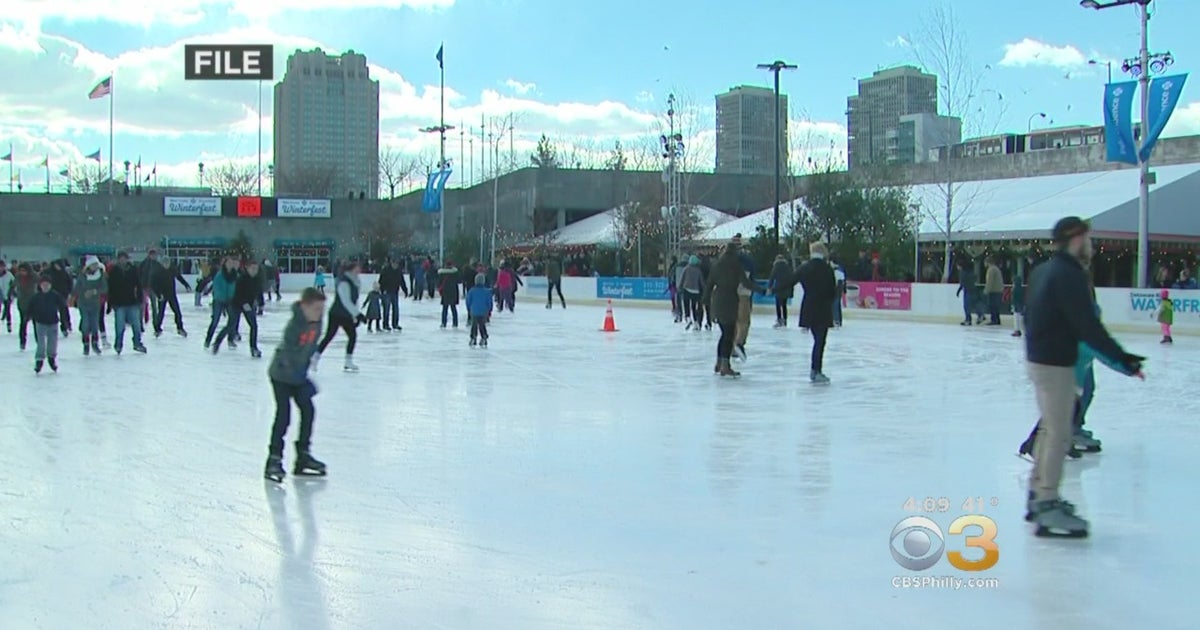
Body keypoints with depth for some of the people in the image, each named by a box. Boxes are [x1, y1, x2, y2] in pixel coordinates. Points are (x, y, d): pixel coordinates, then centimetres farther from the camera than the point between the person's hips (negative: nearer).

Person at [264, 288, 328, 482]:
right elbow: (289, 355, -31)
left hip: (299, 375, 7)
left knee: (308, 411, 6)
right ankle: (274, 460, -3)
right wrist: (303, 380, -37)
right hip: (282, 375, -7)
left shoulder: (316, 323, -4)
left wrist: (304, 375, 10)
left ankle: (303, 455, 18)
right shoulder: (295, 325, -27)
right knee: (283, 415, -11)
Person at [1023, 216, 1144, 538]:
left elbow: (1029, 315, 19)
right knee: (1059, 434, -5)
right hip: (1055, 363, -10)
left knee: (1050, 428, 19)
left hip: (1039, 357, 10)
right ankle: (1047, 506, -3)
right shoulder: (1070, 275, -19)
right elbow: (1088, 326, -24)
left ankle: (1038, 496, 27)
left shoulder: (1043, 271, 11)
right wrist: (1121, 358, -20)